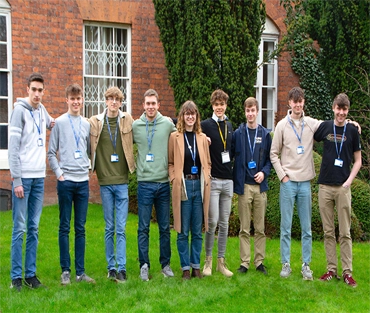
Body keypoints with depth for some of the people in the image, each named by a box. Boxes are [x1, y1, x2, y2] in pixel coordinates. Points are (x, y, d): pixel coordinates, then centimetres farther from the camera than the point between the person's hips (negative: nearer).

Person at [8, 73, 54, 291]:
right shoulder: (20, 110, -9)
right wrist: (16, 180, -16)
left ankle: (31, 273, 15)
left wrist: (53, 124, 10)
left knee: (34, 228, 9)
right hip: (24, 177, -6)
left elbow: (51, 123, 34)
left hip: (39, 177, 6)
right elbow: (13, 147, -13)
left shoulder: (42, 110, 9)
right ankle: (16, 276, 4)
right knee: (20, 228, -3)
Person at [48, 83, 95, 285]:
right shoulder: (59, 123, 0)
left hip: (83, 181, 3)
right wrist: (59, 173, -8)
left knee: (80, 229, 7)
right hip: (66, 181, -3)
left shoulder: (87, 124, 10)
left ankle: (80, 272, 12)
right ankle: (65, 271, 9)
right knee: (65, 227, 2)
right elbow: (51, 153, 0)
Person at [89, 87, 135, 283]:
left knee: (121, 228, 0)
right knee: (109, 227, 8)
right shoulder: (95, 122, 1)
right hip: (105, 181, 0)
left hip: (122, 181, 0)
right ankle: (111, 267, 17)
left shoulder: (128, 121, 3)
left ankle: (121, 268, 3)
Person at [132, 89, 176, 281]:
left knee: (165, 227, 9)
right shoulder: (135, 126, 2)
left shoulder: (168, 124, 4)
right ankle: (144, 265, 11)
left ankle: (166, 264, 20)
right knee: (143, 228, 2)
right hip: (145, 183, -1)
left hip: (164, 183, 1)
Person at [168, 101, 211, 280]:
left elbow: (207, 163, 16)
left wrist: (206, 178, 2)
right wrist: (175, 179, -9)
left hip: (199, 186, 3)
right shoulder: (175, 137, 1)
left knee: (197, 231, 8)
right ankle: (185, 268, 11)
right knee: (183, 231, 2)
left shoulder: (202, 138, 11)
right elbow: (170, 163, 3)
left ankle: (196, 266, 17)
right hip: (183, 187, -3)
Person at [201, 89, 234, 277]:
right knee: (212, 221, -7)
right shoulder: (206, 125, -4)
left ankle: (221, 261, 16)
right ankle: (208, 260, 8)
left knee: (224, 223, 8)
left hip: (228, 180, 5)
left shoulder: (229, 126, 13)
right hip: (212, 180, -5)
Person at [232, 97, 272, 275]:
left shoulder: (265, 134, 8)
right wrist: (235, 179, -6)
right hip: (244, 185, -1)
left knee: (260, 228, 6)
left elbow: (270, 158, 10)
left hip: (260, 185, 1)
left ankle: (259, 261, 14)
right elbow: (229, 156, 3)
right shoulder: (237, 134, 4)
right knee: (244, 228, 3)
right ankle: (244, 262, 9)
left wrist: (264, 172, -7)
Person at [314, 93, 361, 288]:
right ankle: (331, 269, 14)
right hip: (324, 186, 2)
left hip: (343, 187, -2)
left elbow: (357, 161, 6)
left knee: (345, 233, 0)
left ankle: (347, 272, 5)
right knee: (328, 231, 7)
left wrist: (349, 181, -6)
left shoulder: (352, 130, 2)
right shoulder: (325, 127, 5)